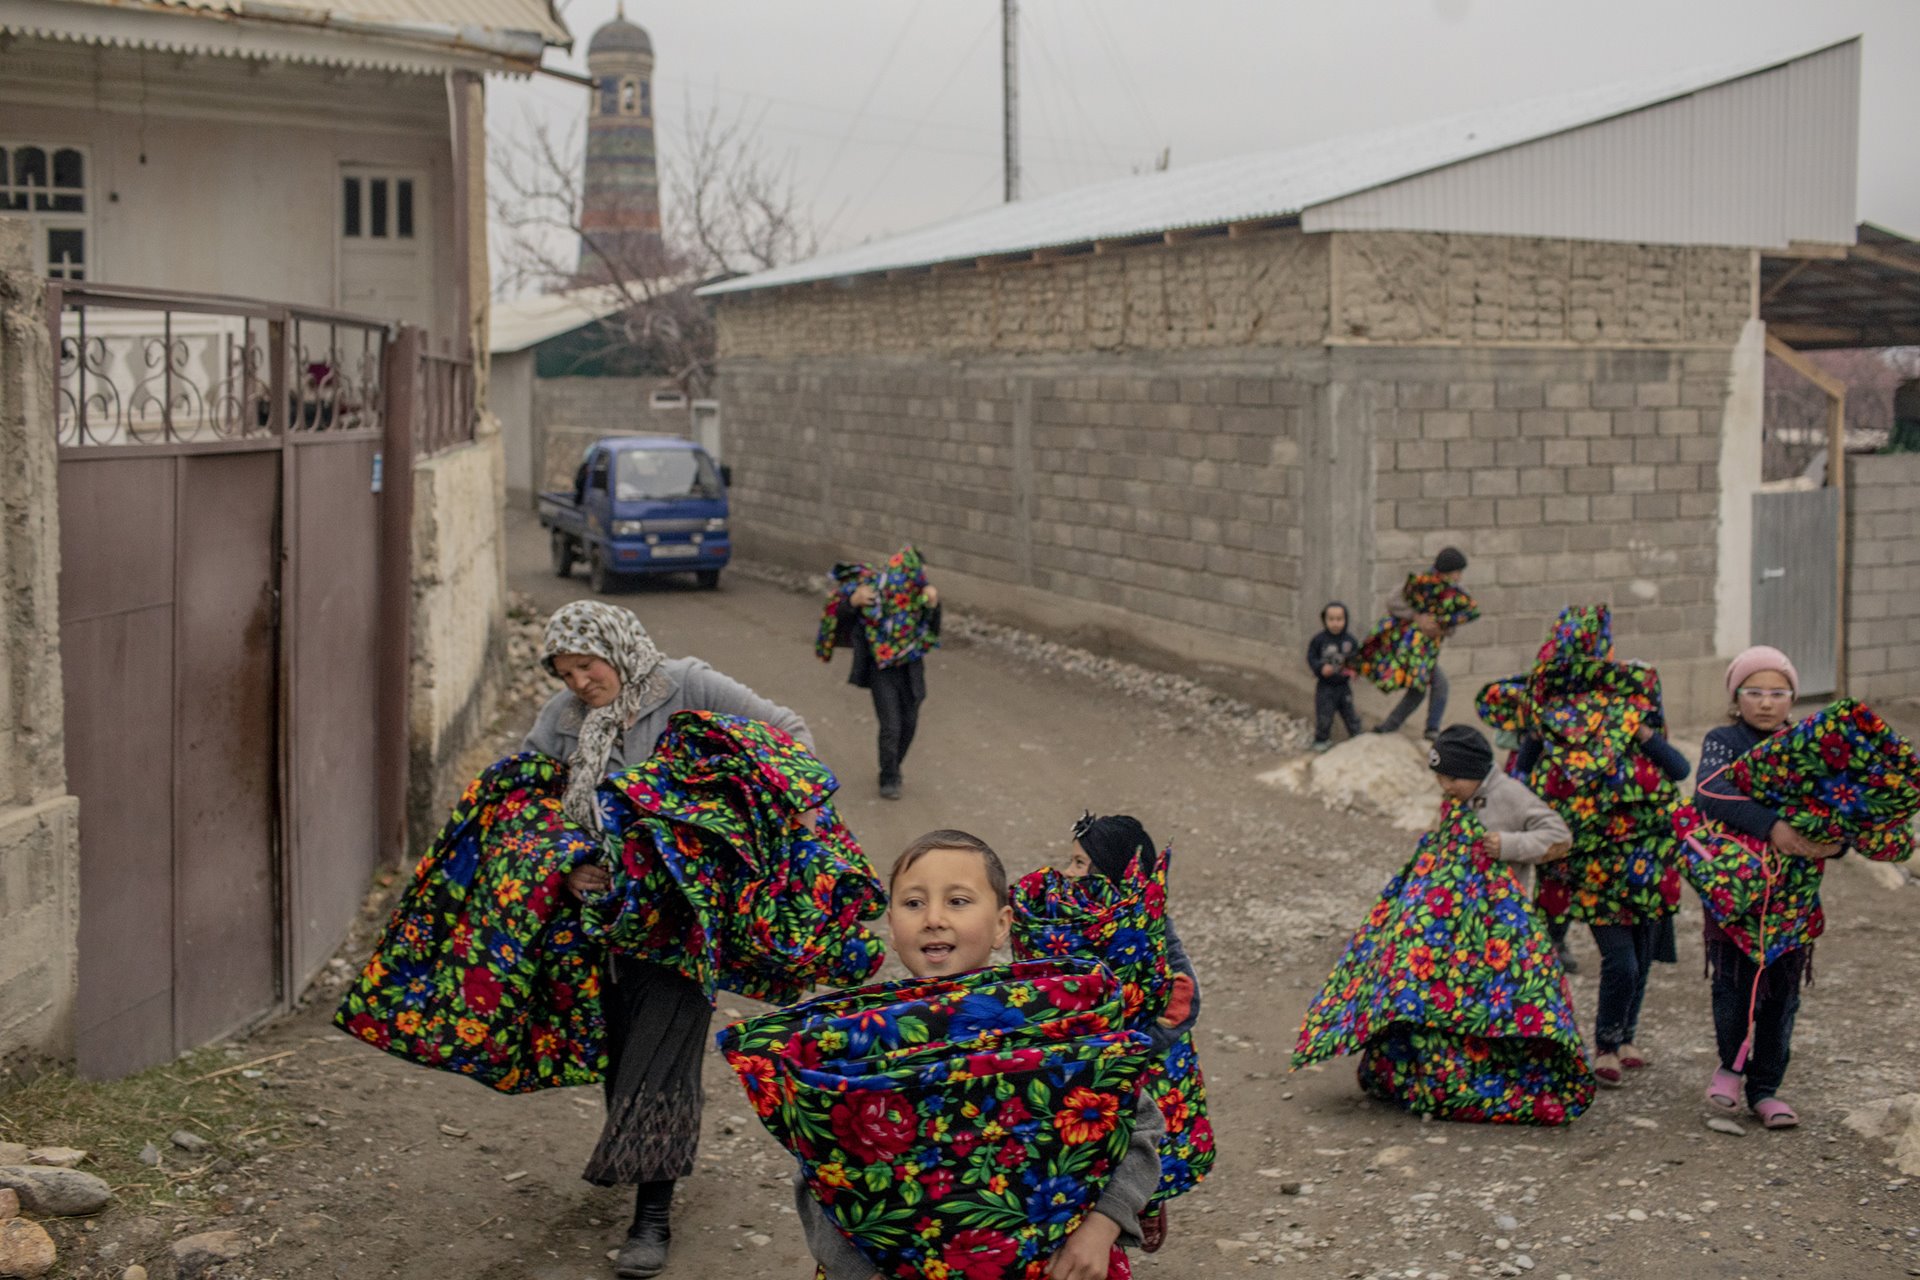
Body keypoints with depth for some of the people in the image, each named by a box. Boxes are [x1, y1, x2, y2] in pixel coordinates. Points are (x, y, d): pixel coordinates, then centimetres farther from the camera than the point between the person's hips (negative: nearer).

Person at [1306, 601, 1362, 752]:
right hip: (1325, 685, -2)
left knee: (1349, 712, 13)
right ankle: (1322, 739, 19)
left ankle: (1356, 736, 29)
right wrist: (1321, 668, -23)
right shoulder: (1319, 640, -12)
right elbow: (1311, 658, -7)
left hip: (1344, 685, 2)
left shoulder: (1350, 640, -4)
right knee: (1324, 715, 1)